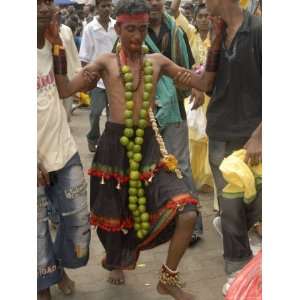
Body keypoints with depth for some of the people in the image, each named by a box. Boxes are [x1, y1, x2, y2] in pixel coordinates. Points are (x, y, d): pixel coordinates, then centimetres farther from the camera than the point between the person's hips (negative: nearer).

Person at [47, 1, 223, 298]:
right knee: (113, 214, 15)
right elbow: (64, 90, -4)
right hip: (114, 145, -1)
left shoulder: (157, 61, 8)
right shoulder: (106, 61, 3)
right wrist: (58, 48, -8)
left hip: (149, 144, 2)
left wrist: (215, 43, 0)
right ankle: (117, 262, 51)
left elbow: (204, 83, 7)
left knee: (187, 215, -11)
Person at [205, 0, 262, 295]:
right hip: (220, 137, 5)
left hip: (252, 136, -5)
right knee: (230, 208, 8)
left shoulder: (258, 30, -10)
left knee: (255, 207, 2)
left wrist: (258, 136, -17)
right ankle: (237, 271, 23)